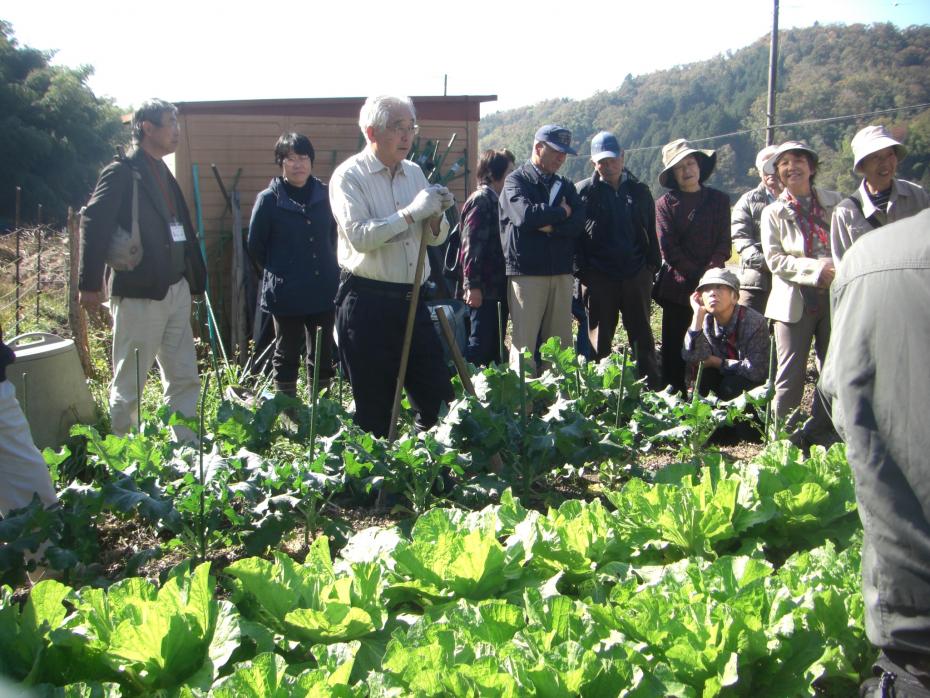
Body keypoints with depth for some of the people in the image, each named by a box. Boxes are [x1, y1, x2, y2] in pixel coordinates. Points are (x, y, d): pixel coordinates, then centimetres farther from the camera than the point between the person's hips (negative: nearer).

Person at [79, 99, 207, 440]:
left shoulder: (164, 174, 15)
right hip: (140, 294, -8)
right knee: (129, 386, 3)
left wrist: (195, 278, 9)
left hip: (176, 290, 8)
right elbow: (94, 223, -18)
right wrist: (90, 285, -22)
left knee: (185, 379, 10)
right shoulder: (122, 172, -10)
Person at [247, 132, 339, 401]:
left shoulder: (324, 195, 2)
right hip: (286, 293, -3)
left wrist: (330, 269, 10)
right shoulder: (268, 199, -7)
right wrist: (279, 272, 5)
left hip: (324, 290, 3)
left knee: (323, 354, 13)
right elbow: (255, 246, 0)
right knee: (287, 354, 9)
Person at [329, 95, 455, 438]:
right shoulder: (349, 176, -7)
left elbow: (435, 238, 15)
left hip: (411, 299, 6)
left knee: (438, 395, 9)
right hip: (367, 303, -6)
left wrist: (436, 216, -7)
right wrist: (411, 212, -23)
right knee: (374, 405, 4)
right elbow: (359, 236, -20)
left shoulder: (414, 172, 11)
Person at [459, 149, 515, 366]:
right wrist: (472, 286, -22)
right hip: (484, 290, -9)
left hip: (498, 288, 9)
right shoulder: (481, 200, -12)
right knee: (480, 343, -8)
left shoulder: (495, 200, 17)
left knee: (495, 345, 13)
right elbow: (471, 246, -18)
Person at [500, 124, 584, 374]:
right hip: (526, 273, -5)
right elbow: (525, 215, -17)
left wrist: (550, 226, -13)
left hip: (561, 273, 5)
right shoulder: (516, 181, 3)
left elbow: (578, 222, 3)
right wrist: (561, 212, -3)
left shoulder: (565, 185, 18)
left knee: (560, 343, 4)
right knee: (524, 343, -5)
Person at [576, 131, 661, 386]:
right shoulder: (584, 191, 0)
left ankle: (653, 388, 14)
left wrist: (653, 266, 5)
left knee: (642, 336, 8)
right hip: (598, 277, -2)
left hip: (636, 276, 2)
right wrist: (582, 270, -6)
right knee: (599, 340, 6)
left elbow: (651, 232, 13)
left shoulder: (639, 191, 8)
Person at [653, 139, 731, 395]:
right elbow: (669, 249, -3)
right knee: (674, 345, 2)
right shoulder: (665, 203, 4)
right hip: (677, 285, -1)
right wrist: (698, 276, -10)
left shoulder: (719, 200, 10)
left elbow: (724, 244, 4)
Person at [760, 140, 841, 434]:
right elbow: (775, 259, -7)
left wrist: (840, 270, -14)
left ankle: (821, 427, 22)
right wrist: (818, 269, -17)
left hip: (835, 297, 2)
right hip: (795, 300, -2)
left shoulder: (835, 202, 7)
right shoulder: (773, 213, 3)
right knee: (790, 373, -3)